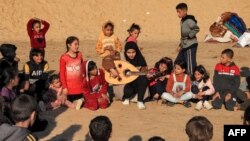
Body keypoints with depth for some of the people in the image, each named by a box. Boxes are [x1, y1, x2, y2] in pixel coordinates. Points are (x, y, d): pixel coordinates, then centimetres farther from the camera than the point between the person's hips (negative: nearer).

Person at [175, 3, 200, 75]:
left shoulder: (189, 20, -13)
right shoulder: (182, 21, 15)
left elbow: (196, 29, -28)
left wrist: (189, 36, -19)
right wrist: (180, 45, 19)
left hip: (190, 46, -10)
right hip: (184, 47, 10)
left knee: (190, 65, -8)